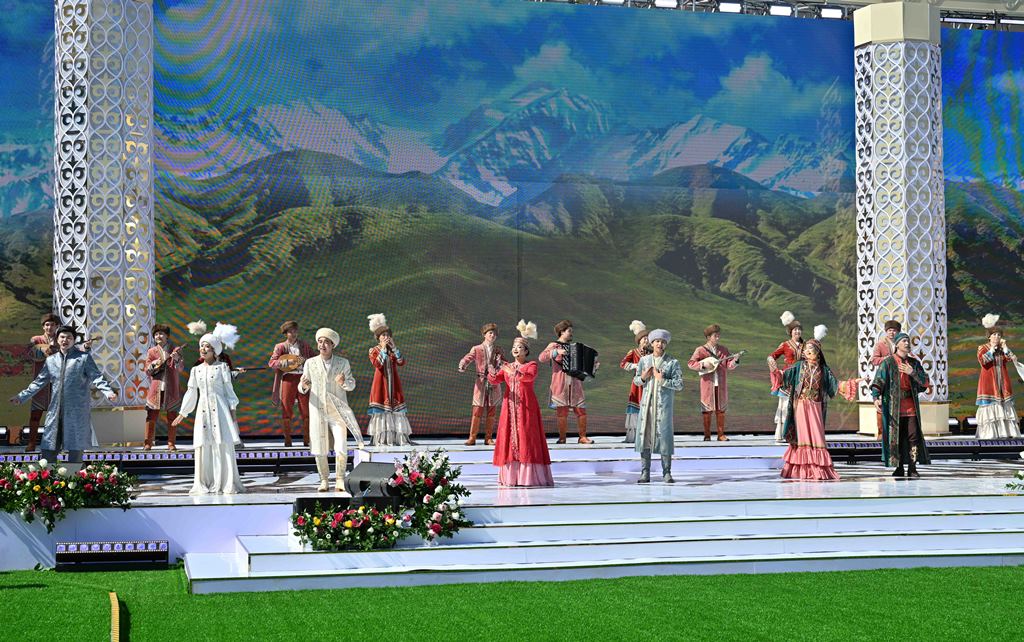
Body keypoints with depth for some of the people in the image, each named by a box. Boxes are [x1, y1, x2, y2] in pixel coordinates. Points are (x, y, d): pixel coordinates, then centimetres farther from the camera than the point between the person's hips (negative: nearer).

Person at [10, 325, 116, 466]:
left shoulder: (84, 358, 2)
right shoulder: (51, 360, 14)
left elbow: (97, 377, -4)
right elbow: (39, 382, 21)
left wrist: (108, 391, -21)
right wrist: (22, 396, 20)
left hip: (77, 410, -4)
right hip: (55, 410, 4)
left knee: (75, 449, 0)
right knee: (48, 448, 2)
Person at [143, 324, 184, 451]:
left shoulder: (175, 350, 4)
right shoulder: (151, 351, 8)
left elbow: (181, 369, -4)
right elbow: (147, 371, 6)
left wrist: (177, 359, -24)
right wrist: (153, 365, -15)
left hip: (171, 389, 0)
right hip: (156, 389, 0)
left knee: (172, 417, 2)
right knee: (152, 416, -2)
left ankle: (171, 443, 8)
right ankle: (148, 443, 1)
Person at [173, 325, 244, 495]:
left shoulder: (222, 367, 2)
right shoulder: (196, 370, 12)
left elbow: (229, 390, 2)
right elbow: (191, 392, 17)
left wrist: (232, 411, -4)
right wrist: (182, 414, 17)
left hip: (219, 409, -4)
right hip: (203, 410, 4)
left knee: (223, 445, -6)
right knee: (203, 447, 1)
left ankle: (227, 484, -3)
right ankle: (204, 484, 7)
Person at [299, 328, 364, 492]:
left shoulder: (343, 363, -1)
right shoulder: (310, 363, -1)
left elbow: (351, 385, 3)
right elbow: (303, 388, 5)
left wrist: (344, 382, -20)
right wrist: (304, 386, -19)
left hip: (337, 411, -1)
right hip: (318, 411, 1)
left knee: (341, 447, -9)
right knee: (319, 449, 2)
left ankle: (340, 479, 7)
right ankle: (324, 480, 19)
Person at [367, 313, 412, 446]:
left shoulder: (394, 350, 12)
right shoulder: (374, 350, 3)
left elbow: (402, 362, -7)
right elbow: (377, 364, -17)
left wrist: (394, 348, -14)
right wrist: (383, 349, -19)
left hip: (394, 385, 3)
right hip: (381, 384, -3)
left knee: (396, 410, -1)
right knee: (381, 411, -8)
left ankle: (399, 438, -1)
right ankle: (382, 439, -8)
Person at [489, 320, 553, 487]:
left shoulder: (531, 365, 3)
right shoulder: (507, 366, 16)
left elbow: (530, 377, -19)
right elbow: (495, 381, 3)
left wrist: (514, 372, -32)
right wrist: (492, 373, -18)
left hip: (526, 407, -4)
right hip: (510, 406, 4)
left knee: (526, 440, -8)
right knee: (509, 439, -1)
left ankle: (529, 476, -8)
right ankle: (511, 476, 1)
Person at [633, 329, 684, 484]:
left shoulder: (672, 363, 1)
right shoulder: (644, 360, 10)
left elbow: (679, 385, -3)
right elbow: (636, 380, 18)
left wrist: (663, 380, -16)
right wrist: (643, 377, -4)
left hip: (664, 403, -3)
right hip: (647, 402, 3)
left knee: (664, 435, -5)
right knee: (644, 435, 0)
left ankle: (667, 473, 2)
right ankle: (645, 473, 5)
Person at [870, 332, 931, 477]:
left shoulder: (914, 362, 14)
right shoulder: (888, 362, 2)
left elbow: (925, 381, 6)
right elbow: (878, 382, -6)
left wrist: (912, 372, -9)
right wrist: (876, 398, -22)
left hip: (911, 406, 3)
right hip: (894, 406, -3)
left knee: (913, 435, -5)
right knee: (896, 437, 0)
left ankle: (912, 468, 0)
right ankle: (899, 468, 9)